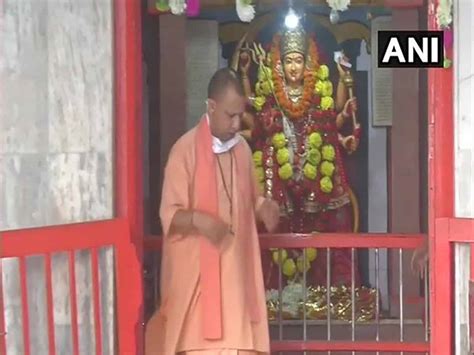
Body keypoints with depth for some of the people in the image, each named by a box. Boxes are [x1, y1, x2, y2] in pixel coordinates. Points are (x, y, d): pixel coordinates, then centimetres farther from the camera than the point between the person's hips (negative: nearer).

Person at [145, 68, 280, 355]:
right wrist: (197, 219, -29)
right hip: (197, 273, -6)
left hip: (236, 272, 6)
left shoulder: (243, 149, 10)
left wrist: (264, 207, -1)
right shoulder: (186, 149, -9)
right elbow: (169, 214, -10)